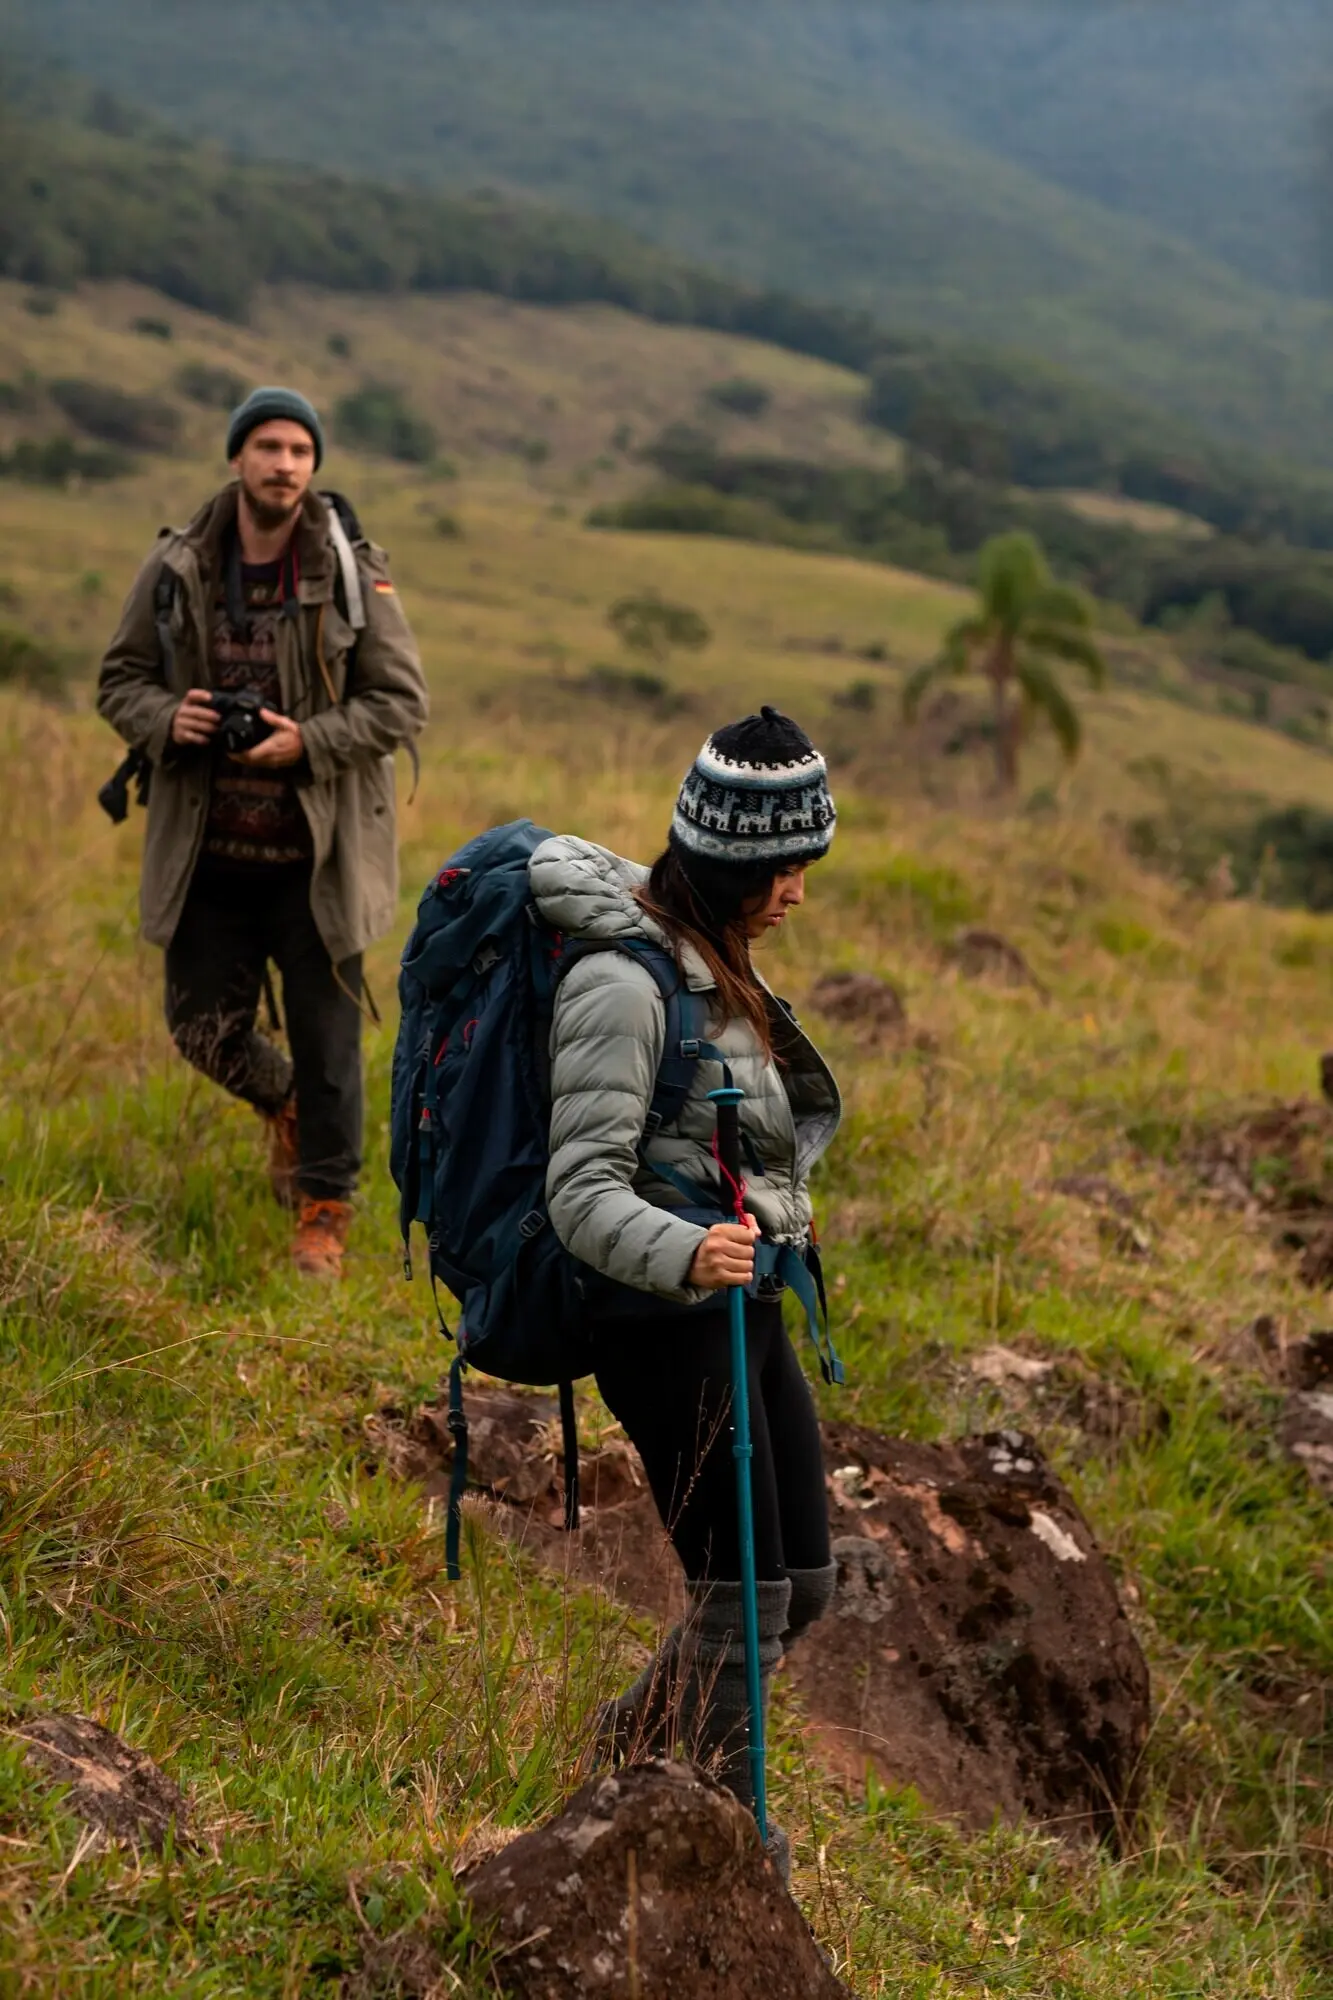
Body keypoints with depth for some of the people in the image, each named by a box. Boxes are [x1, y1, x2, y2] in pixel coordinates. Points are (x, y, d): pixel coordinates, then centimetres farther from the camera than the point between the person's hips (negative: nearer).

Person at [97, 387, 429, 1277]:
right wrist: (164, 717, -14)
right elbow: (121, 677, 8)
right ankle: (280, 1103, 43)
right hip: (207, 856, 2)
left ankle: (325, 1208, 22)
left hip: (316, 859, -2)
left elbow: (402, 702, -6)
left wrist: (308, 742, -19)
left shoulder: (353, 576, -8)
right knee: (203, 1029, 9)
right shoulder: (177, 569, -1)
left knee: (327, 1038, 4)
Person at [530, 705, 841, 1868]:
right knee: (742, 1600, -4)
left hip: (745, 1305, 10)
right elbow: (583, 1192, -23)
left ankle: (636, 1742, 33)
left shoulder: (717, 959, 9)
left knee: (806, 1585, 13)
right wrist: (685, 1254, -43)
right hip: (667, 1319, -9)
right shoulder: (626, 983, -19)